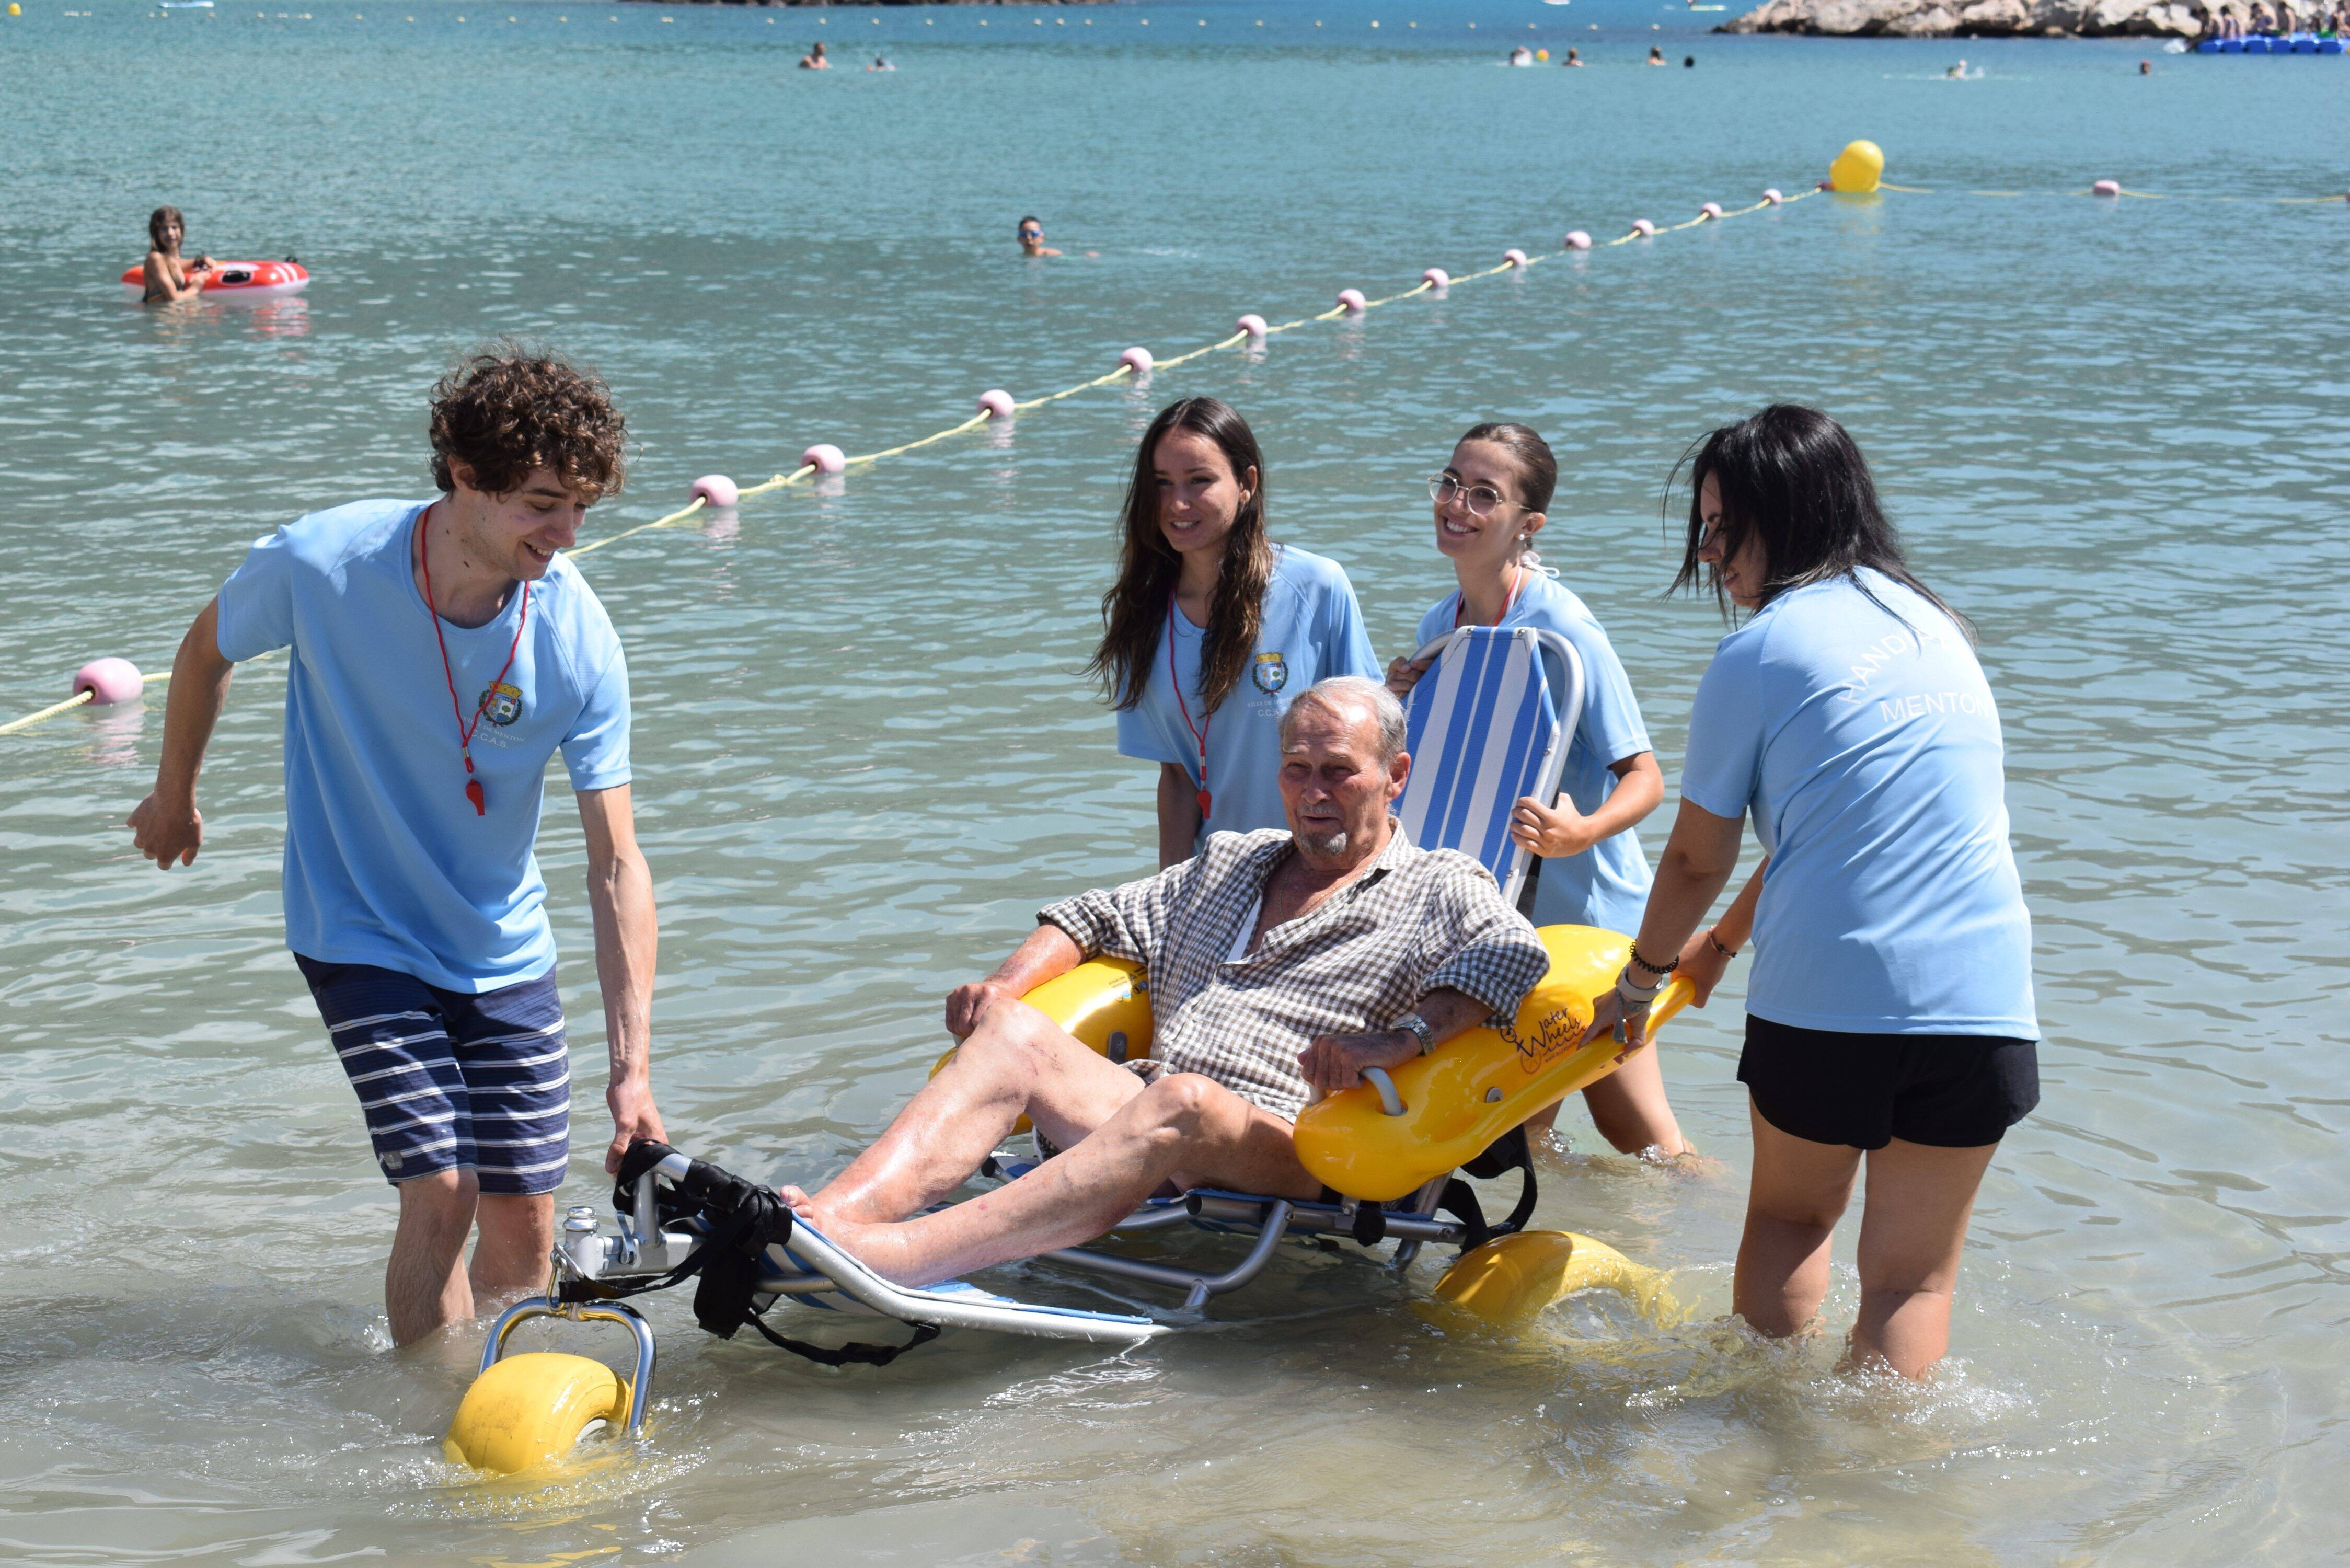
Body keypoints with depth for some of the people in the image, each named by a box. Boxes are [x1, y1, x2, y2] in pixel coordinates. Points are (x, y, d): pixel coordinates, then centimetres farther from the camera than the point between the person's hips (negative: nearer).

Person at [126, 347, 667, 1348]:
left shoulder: (579, 639, -19)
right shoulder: (320, 565, -23)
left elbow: (616, 866, -16)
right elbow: (207, 650, 1)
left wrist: (633, 1067, -22)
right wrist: (174, 799, 17)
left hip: (504, 953, 2)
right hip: (360, 937, -2)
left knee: (525, 1228, 2)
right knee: (441, 1194, -15)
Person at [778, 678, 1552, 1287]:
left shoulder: (1436, 890, 10)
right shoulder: (1229, 864, 31)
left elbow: (1516, 955, -11)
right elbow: (1096, 917, 35)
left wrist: (1403, 1039, -27)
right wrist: (1004, 984, 15)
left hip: (1295, 1159, -6)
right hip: (1146, 1122, 7)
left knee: (1182, 1103, -38)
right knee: (1012, 1030, -17)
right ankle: (832, 1214, -41)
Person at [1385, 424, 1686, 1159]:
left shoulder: (1561, 624, -18)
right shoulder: (1437, 627, 3)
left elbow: (1644, 778, -18)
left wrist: (1580, 833, -37)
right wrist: (1402, 710, -3)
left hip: (1587, 905, -7)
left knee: (1638, 1133, -3)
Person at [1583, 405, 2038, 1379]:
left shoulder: (1759, 652, -2)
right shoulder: (1936, 627, 16)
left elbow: (1698, 859, 4)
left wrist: (1641, 978, 22)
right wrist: (1722, 942, 34)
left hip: (1824, 1001, -3)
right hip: (1982, 1002, 3)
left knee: (1789, 1219, 21)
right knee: (1914, 1273, 9)